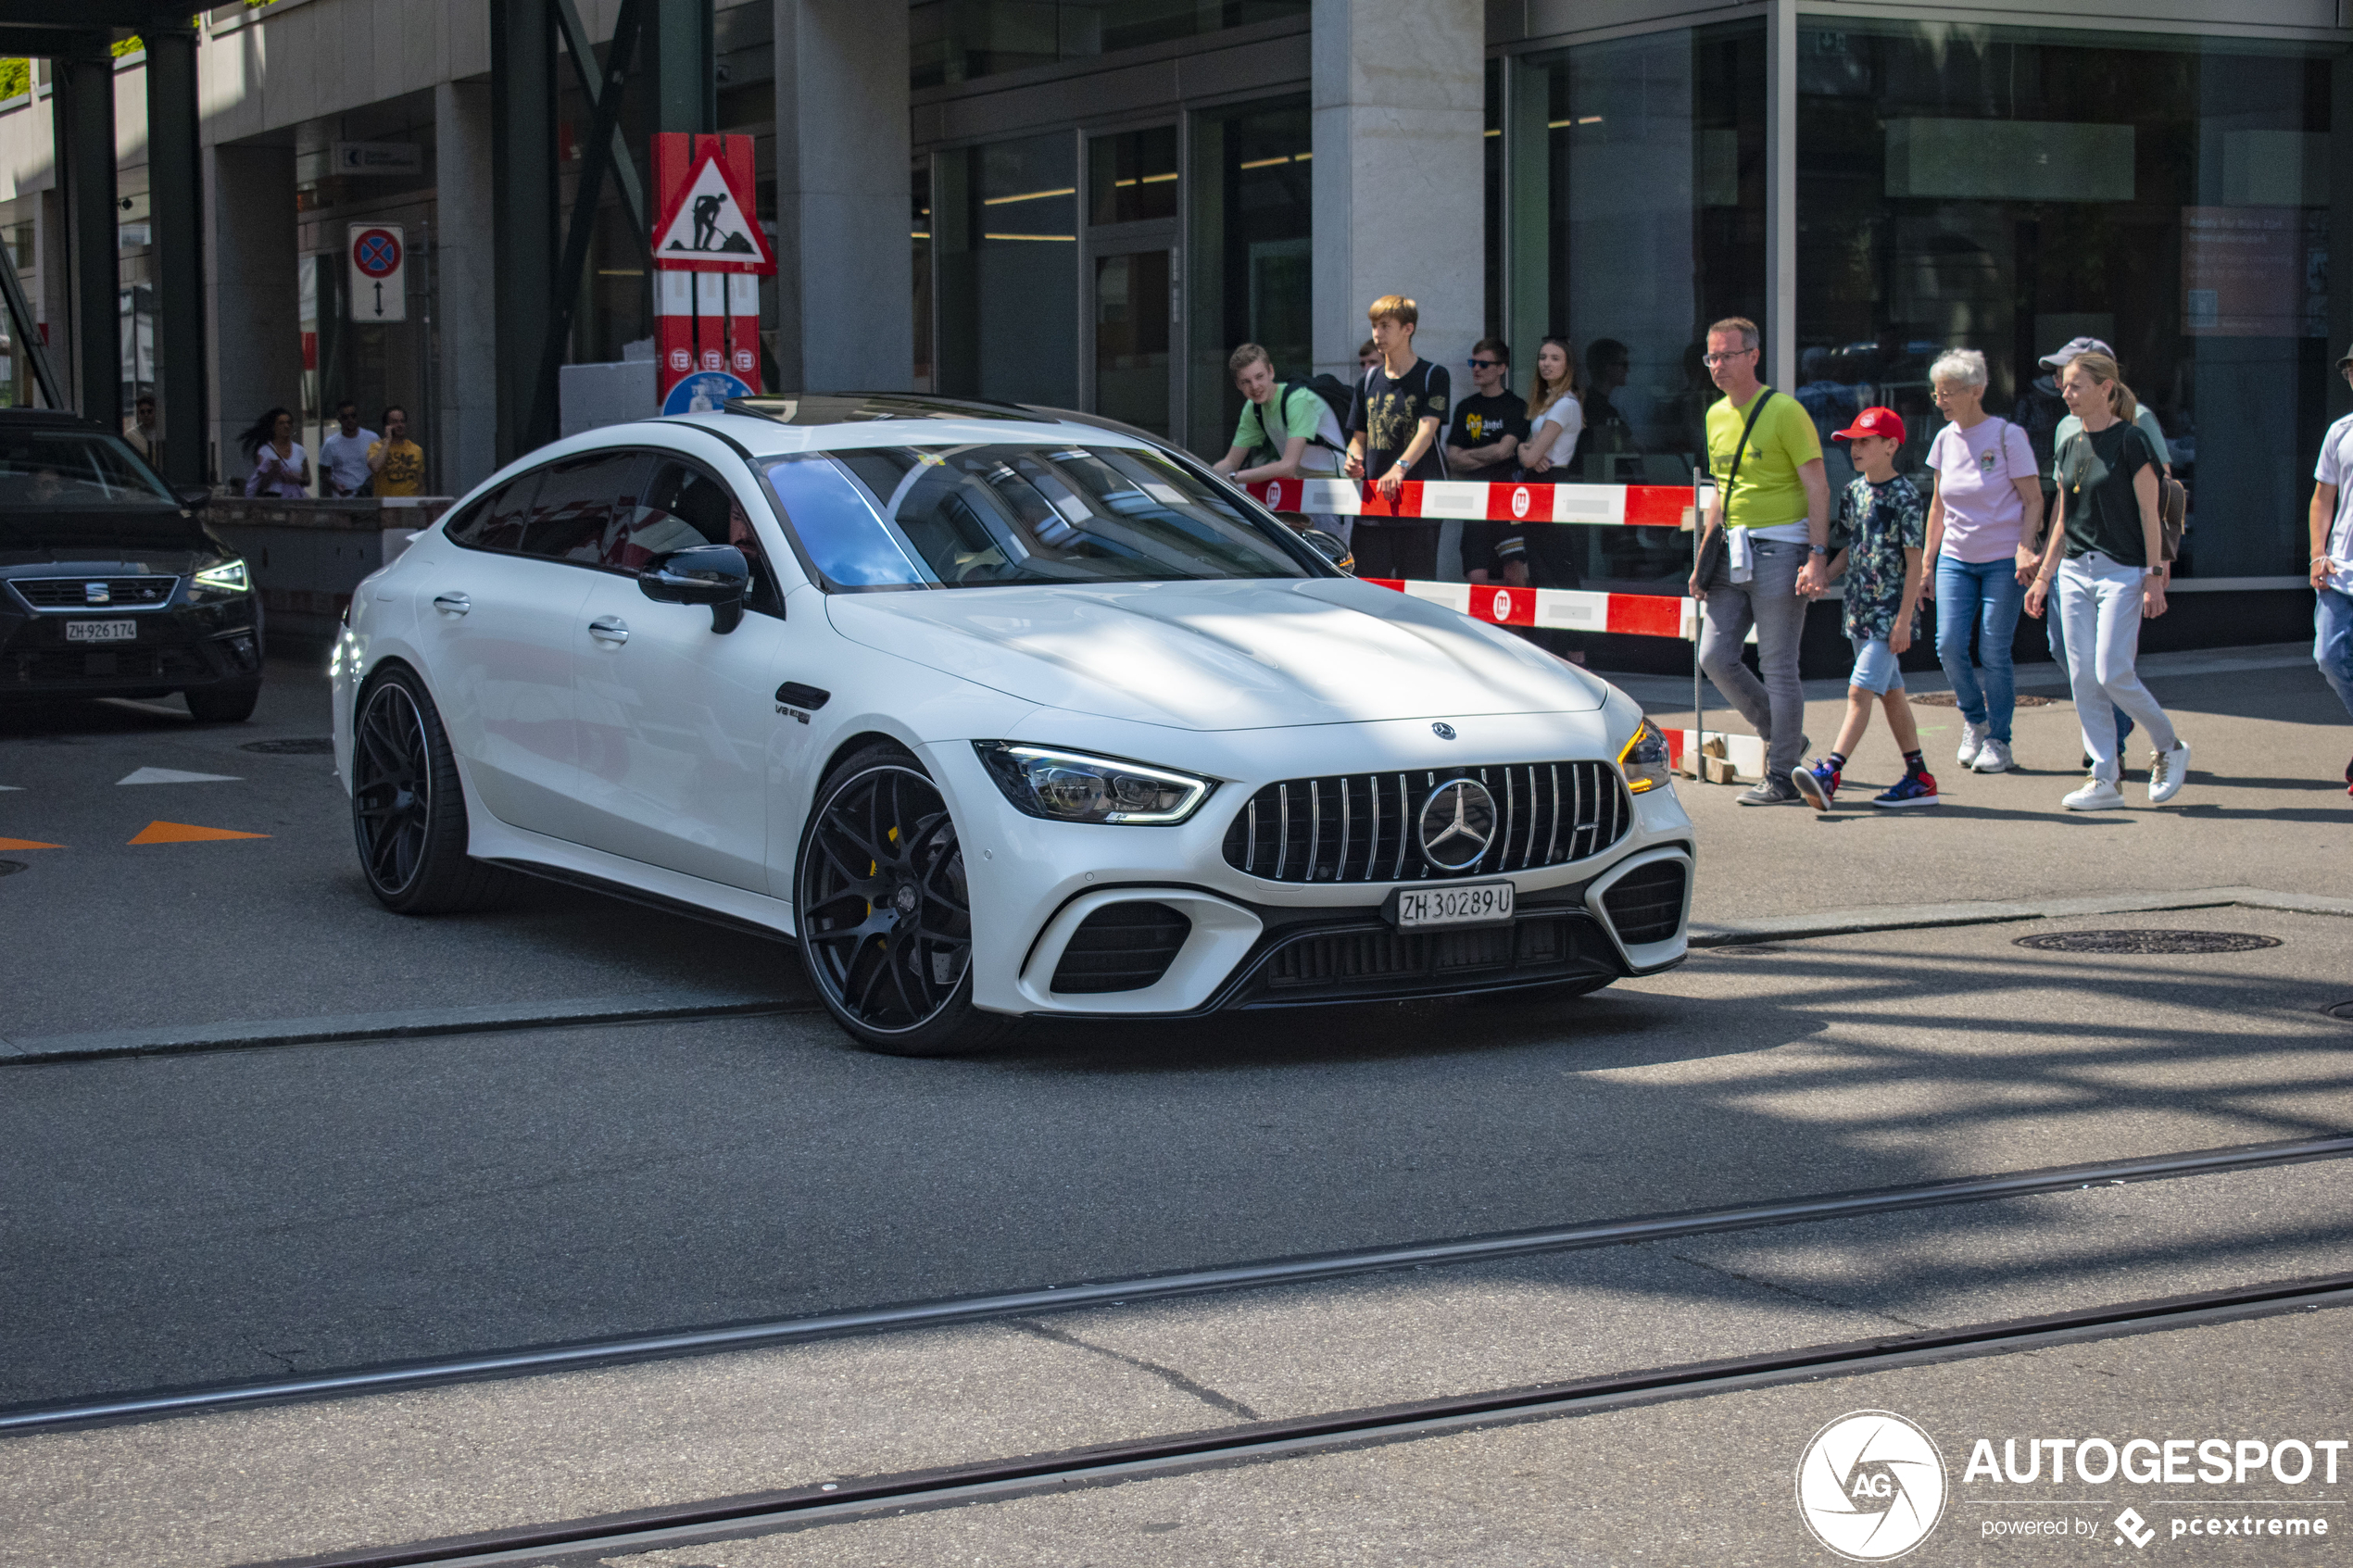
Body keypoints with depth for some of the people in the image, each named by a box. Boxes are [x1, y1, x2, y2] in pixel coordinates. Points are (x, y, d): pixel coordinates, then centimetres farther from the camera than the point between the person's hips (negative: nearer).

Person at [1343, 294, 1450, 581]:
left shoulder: (1433, 376, 0)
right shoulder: (1368, 382, 16)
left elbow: (1427, 430, -12)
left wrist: (1400, 467, -29)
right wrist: (1354, 459, -3)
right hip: (1372, 503, 5)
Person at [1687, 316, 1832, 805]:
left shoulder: (1785, 411, -9)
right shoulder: (1716, 415, 13)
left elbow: (1816, 486, -10)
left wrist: (1817, 555, -18)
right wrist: (1705, 559, 16)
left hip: (1780, 548, -7)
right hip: (1734, 549, 7)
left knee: (1777, 666, -4)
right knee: (1715, 657, 3)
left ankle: (1781, 776, 4)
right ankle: (1782, 737, 21)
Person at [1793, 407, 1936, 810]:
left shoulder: (1905, 497, -12)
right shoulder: (1854, 491, 10)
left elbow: (1915, 562, -12)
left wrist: (1904, 620, -15)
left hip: (1890, 612, -8)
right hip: (1861, 609, 8)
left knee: (1860, 690, -14)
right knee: (1890, 693, 11)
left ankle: (1829, 774, -22)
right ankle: (1919, 777, 18)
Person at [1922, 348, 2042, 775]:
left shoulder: (2008, 436, -7)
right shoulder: (1945, 440, 7)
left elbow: (2033, 501, -6)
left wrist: (2025, 549, -21)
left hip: (2003, 560, -4)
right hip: (1956, 559, 4)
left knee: (1993, 652, -5)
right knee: (1948, 645, -8)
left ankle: (1998, 741, 8)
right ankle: (1974, 720, 16)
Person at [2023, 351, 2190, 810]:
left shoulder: (2130, 441, -8)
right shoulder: (2069, 449, 12)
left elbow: (2148, 513, -9)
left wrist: (2154, 575, -13)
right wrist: (2043, 575, 16)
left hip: (2121, 570, -7)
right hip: (2075, 571, 7)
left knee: (2113, 673, -12)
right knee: (2083, 677, 2)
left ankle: (2170, 747, 9)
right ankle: (2104, 779, 7)